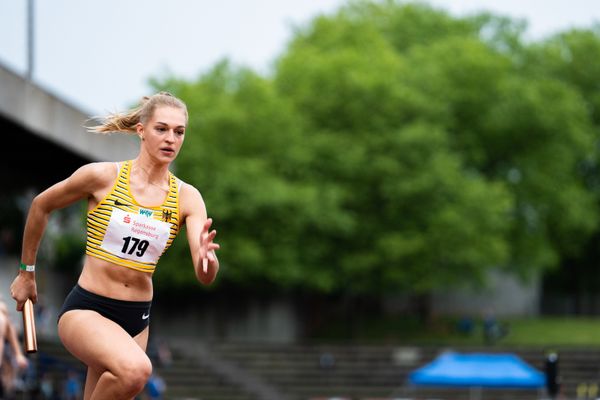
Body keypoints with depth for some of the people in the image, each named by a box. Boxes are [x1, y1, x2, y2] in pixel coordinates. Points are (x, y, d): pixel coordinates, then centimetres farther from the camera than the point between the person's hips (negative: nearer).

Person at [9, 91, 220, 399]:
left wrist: (206, 258, -34)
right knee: (135, 369, -34)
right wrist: (26, 273, 14)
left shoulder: (186, 198, -2)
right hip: (85, 310, -5)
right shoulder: (102, 176, -9)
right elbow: (41, 206, 7)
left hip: (136, 318, 5)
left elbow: (205, 277, -10)